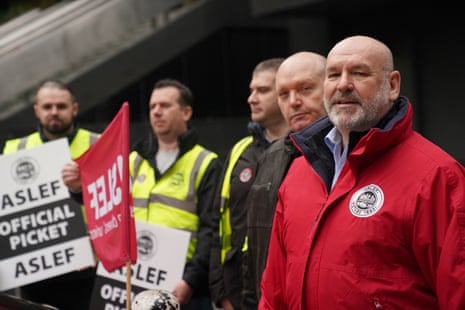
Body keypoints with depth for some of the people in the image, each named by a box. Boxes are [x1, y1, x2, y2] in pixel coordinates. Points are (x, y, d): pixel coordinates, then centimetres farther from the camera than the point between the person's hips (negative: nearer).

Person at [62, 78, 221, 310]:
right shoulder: (135, 160, 17)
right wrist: (81, 189, -7)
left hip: (181, 289, -5)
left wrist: (191, 280, -17)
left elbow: (210, 230, -7)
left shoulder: (205, 165, 1)